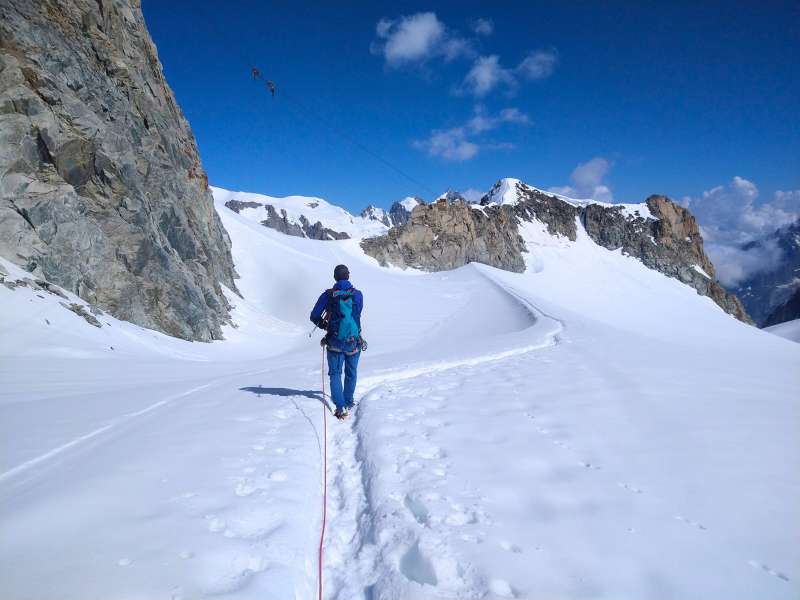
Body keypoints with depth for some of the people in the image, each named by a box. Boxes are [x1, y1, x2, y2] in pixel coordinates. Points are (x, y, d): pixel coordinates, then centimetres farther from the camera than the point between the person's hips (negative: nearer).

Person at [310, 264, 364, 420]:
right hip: (354, 341, 1)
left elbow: (314, 316, -3)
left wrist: (325, 325, 16)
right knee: (351, 373, 20)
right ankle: (349, 403, 33)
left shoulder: (328, 295, -7)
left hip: (335, 342, -1)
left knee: (335, 373, 10)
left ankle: (341, 406, -5)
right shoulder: (358, 294, -4)